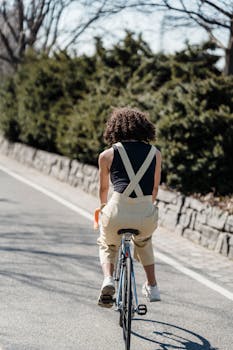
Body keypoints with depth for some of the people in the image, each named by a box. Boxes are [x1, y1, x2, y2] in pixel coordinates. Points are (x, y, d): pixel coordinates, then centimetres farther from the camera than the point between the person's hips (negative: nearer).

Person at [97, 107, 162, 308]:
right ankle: (152, 287, 35)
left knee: (107, 245, 33)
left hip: (117, 214, -2)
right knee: (143, 240, 39)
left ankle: (108, 280, 7)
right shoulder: (155, 153, 12)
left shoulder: (107, 155, 8)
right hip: (147, 216, 2)